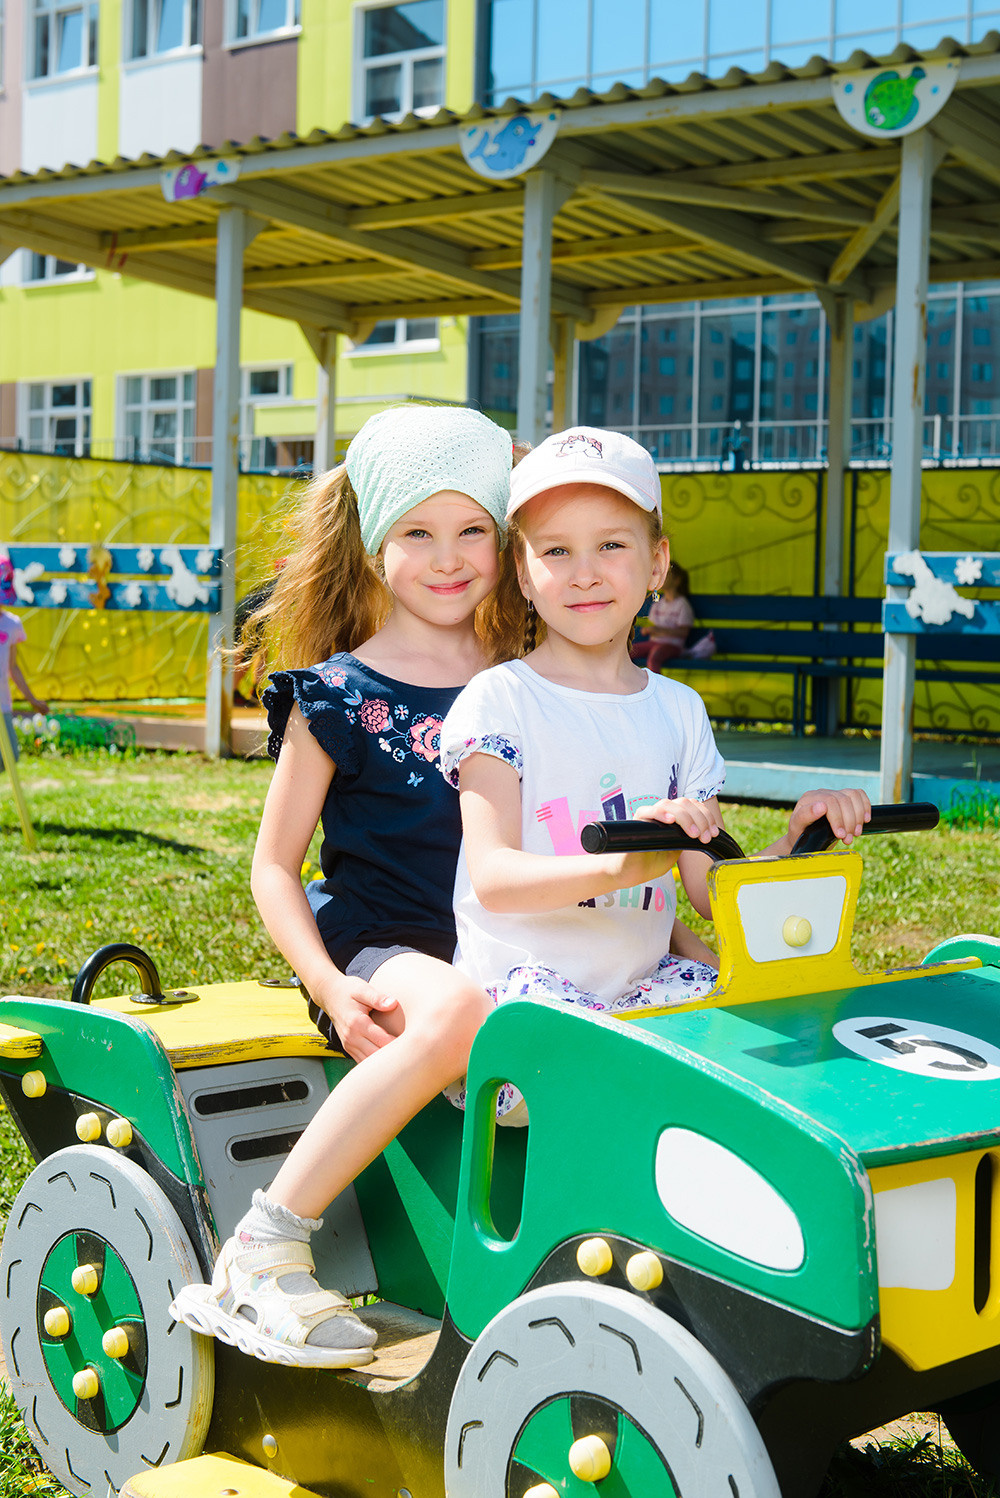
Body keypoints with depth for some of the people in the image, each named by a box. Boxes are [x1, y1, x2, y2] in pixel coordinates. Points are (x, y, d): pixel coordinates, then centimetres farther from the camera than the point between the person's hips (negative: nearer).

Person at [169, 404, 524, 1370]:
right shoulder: (337, 696, 2)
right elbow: (274, 865, 2)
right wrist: (331, 985, -13)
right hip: (378, 950, -3)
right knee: (455, 1011, -38)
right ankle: (263, 1249, -30)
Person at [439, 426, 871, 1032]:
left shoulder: (680, 709, 13)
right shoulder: (498, 698, -4)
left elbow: (710, 889, 9)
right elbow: (492, 878, -17)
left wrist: (795, 843, -11)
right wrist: (619, 867, -34)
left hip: (646, 980, 5)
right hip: (522, 978, -5)